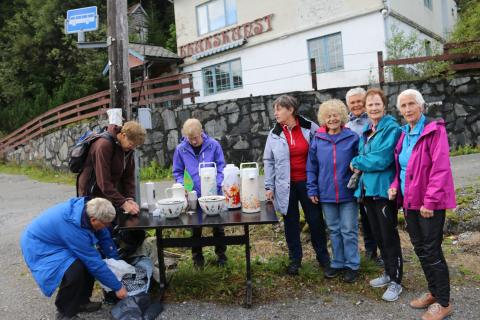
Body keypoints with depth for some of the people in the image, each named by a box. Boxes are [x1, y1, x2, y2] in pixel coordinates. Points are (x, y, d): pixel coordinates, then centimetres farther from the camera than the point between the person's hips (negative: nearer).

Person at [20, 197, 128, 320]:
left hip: (54, 238, 9)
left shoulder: (87, 208, -16)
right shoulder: (73, 227, -37)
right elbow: (94, 262, -30)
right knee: (75, 270, -27)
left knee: (88, 260, -3)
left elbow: (104, 237, 0)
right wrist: (117, 287, -20)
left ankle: (80, 302, 14)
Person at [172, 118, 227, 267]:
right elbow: (177, 172, 4)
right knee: (195, 227, 13)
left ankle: (221, 254, 30)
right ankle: (197, 256, 31)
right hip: (193, 196, 1)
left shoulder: (214, 145, -9)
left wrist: (216, 186, -17)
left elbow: (221, 168, -4)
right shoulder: (180, 149, -5)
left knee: (218, 226, 13)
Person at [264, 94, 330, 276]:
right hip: (287, 186, 2)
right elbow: (268, 161, 3)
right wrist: (269, 186, -2)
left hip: (308, 183, -1)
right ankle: (295, 259, 26)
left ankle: (323, 257, 25)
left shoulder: (310, 128, -5)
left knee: (316, 221, 7)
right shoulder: (274, 134, 1)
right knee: (291, 223, 10)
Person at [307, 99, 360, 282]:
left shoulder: (352, 137, -5)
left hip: (348, 193, -2)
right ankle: (338, 263, 29)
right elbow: (311, 166, 6)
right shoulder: (317, 139, 1)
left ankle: (352, 265, 21)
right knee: (334, 230, 15)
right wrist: (312, 189, 1)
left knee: (349, 231, 6)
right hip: (326, 194, 3)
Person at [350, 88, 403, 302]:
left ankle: (396, 281, 17)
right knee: (377, 234, 17)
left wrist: (357, 162, -8)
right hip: (368, 189, 8)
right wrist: (361, 165, -5)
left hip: (383, 189, -8)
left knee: (389, 236, 2)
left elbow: (382, 159, -20)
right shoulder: (366, 131, 13)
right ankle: (389, 273, 34)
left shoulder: (391, 128, -11)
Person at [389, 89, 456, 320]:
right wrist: (395, 185, 2)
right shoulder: (403, 134, 11)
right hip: (410, 201, 7)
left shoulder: (434, 130, -11)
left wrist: (430, 201, -21)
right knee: (420, 249, 15)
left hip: (429, 204, -7)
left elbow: (440, 169, -18)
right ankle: (433, 292, 33)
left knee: (431, 251, 0)